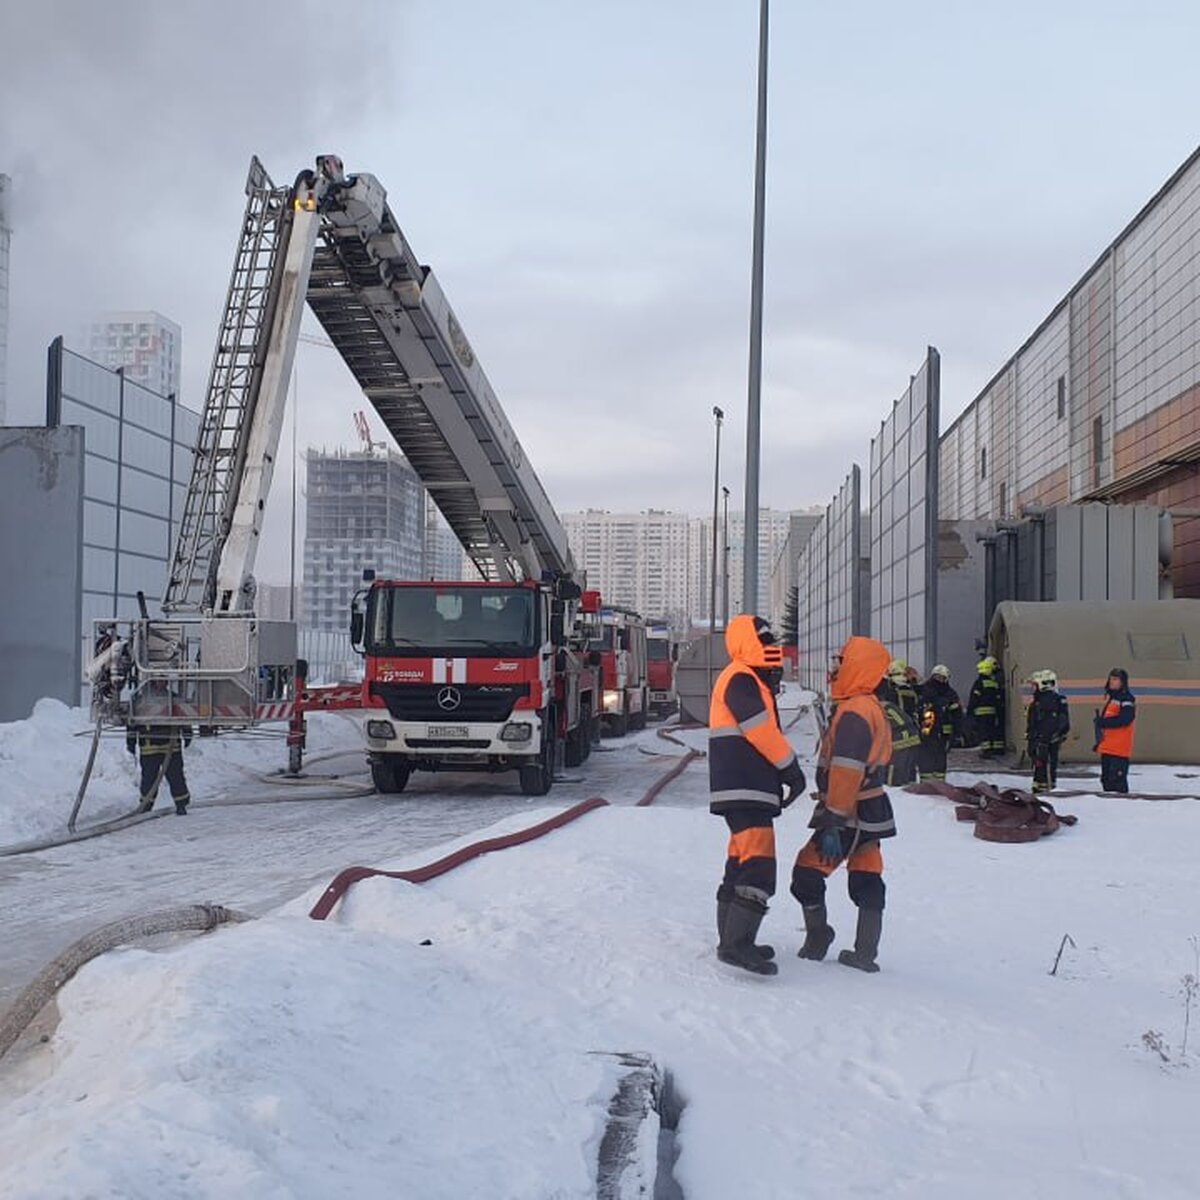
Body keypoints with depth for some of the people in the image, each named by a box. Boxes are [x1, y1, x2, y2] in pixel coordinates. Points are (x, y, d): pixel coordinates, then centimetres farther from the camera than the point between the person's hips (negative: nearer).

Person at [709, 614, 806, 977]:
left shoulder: (752, 682, 24)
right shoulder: (740, 679, -10)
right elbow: (763, 731, -16)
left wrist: (779, 776, 19)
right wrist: (791, 768, -6)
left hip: (746, 789, 11)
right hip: (745, 789, -11)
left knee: (742, 862, 14)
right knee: (758, 864, -18)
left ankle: (732, 939, 20)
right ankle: (737, 943, -24)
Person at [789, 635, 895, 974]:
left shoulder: (853, 713, -19)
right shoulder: (872, 708, 14)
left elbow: (846, 772, -24)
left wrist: (833, 823, -24)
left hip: (852, 814, -10)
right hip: (871, 811, 10)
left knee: (808, 872, 0)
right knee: (867, 880, 9)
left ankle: (817, 936, 12)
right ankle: (865, 953, 11)